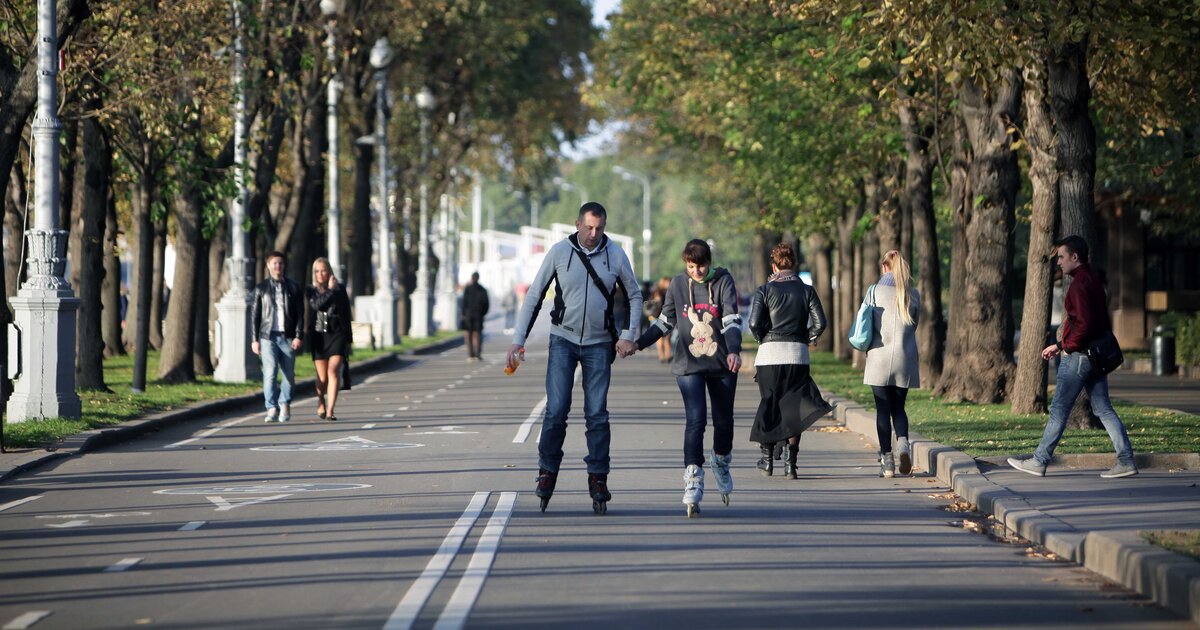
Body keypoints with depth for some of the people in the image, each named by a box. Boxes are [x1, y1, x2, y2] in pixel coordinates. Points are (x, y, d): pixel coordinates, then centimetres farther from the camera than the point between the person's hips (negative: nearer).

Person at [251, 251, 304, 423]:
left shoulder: (293, 287, 9)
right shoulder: (261, 288, 8)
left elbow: (300, 313, 6)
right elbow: (254, 315, 8)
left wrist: (299, 336, -4)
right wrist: (255, 339, 2)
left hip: (288, 337, 1)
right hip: (268, 337, -1)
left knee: (288, 374, 3)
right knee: (270, 373, -13)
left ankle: (285, 405, 22)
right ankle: (272, 409, -12)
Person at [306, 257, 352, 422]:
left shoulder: (340, 289, 5)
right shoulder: (310, 291, 6)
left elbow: (346, 315, 8)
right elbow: (316, 304, -15)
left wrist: (348, 339, 6)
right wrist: (330, 290, -14)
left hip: (337, 335, -1)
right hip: (318, 336, 1)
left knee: (333, 371, -18)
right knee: (322, 377, 7)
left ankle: (330, 411, -22)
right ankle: (321, 403, 36)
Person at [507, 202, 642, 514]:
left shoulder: (616, 255, -2)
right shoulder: (559, 252, -5)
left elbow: (634, 296, 11)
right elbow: (534, 296, 0)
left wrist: (628, 335, -2)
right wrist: (518, 340, -6)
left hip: (599, 344, 1)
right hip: (563, 339, -1)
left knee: (597, 414, -2)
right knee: (556, 409, -9)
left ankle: (598, 478, 6)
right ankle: (548, 471, 5)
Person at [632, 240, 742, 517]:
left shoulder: (723, 282, -3)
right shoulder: (677, 284, 3)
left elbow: (731, 320, -14)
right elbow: (665, 321, 14)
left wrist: (734, 351, -30)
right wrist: (638, 343, 5)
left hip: (722, 364, 0)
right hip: (689, 365, 0)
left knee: (723, 421, 10)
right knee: (695, 419, -17)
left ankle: (721, 461, 40)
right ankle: (693, 479, -20)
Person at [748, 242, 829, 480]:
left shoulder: (765, 290, -1)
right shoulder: (806, 291, 3)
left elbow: (754, 323, -12)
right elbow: (820, 323, -4)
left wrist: (762, 338, 7)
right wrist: (807, 339, 13)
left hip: (770, 353, -1)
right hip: (798, 354, 1)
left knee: (768, 404, 12)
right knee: (794, 407, 6)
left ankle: (767, 458, 17)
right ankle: (790, 462, -1)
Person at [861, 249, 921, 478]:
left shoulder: (875, 291, -3)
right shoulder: (913, 295, 4)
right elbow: (914, 325, 11)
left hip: (879, 358, -2)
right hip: (905, 358, 2)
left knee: (883, 409, 4)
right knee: (899, 408, 13)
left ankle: (887, 460, 1)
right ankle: (903, 443, -14)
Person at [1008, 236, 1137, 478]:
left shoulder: (1079, 284, -15)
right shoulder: (1094, 280, 16)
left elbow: (1085, 324, -25)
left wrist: (1065, 346, -12)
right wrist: (1060, 345, 20)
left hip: (1078, 356, -9)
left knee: (1059, 410, 0)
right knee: (1104, 409, 7)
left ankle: (1039, 461, 7)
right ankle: (1126, 461, 1)